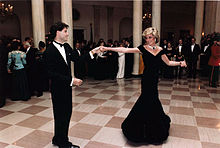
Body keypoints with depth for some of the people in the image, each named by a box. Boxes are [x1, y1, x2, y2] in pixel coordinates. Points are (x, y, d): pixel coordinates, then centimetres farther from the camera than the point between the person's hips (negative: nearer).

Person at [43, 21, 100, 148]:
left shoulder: (67, 47, 5)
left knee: (67, 113, 16)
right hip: (58, 89, -8)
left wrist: (92, 52, 3)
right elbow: (52, 74, -22)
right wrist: (71, 80, -24)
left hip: (67, 87, 8)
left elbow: (77, 58, 13)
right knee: (61, 115, 6)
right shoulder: (50, 51, -18)